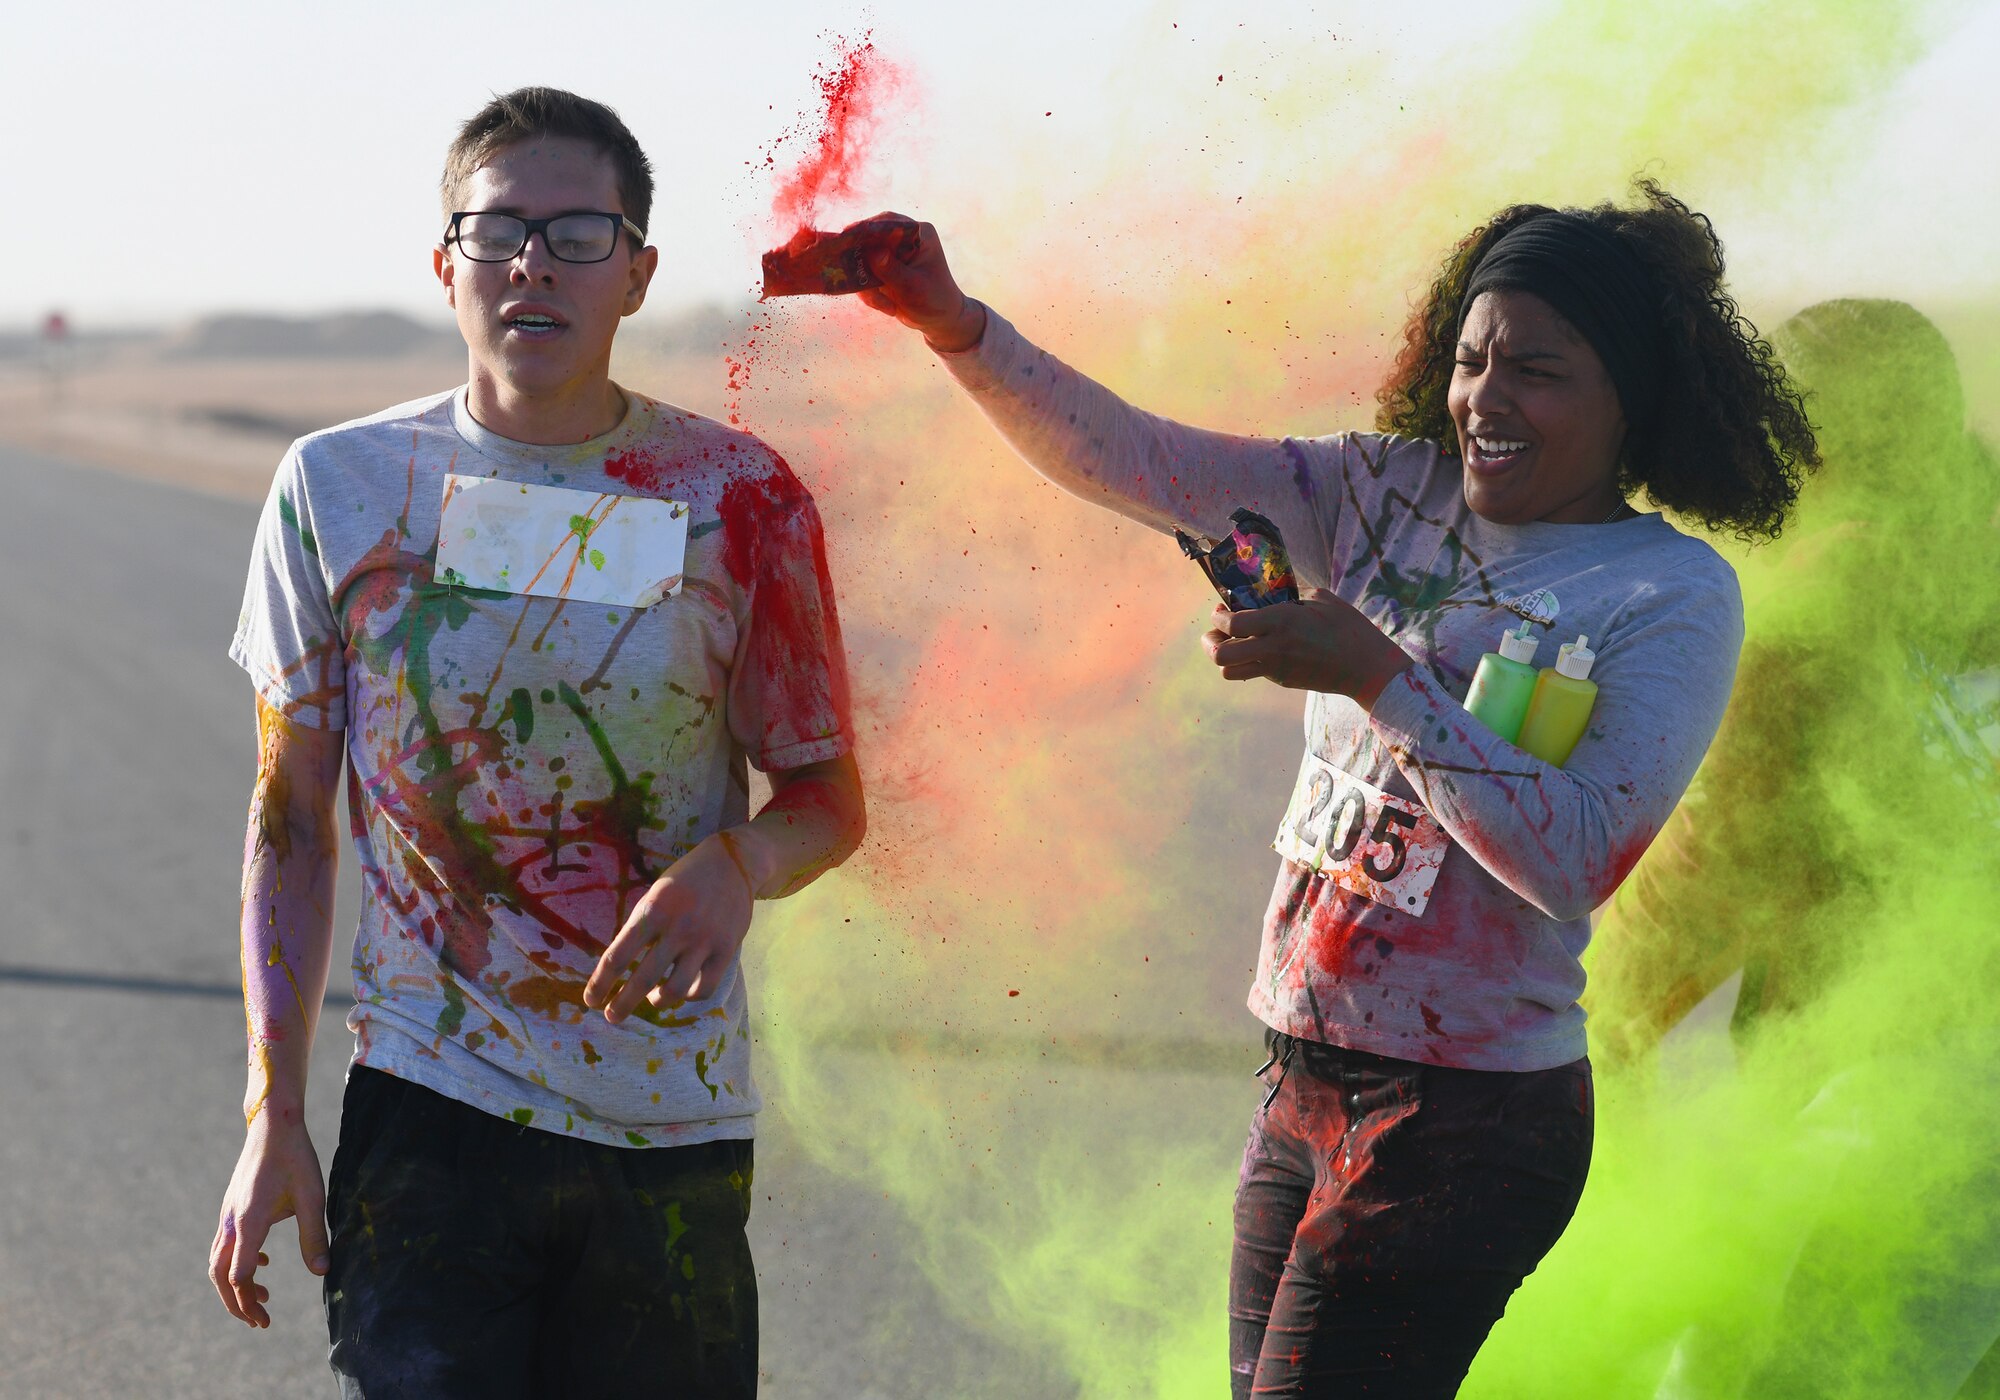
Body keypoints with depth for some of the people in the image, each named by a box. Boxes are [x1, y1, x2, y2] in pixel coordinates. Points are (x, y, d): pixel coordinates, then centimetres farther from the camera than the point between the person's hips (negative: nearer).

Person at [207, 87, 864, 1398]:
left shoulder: (739, 499, -1)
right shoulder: (340, 489, -1)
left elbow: (829, 797, 7)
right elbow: (292, 823, 5)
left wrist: (736, 867, -18)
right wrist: (274, 1117, 0)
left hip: (677, 1129, 1)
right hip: (429, 1107, -1)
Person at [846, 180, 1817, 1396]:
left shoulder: (1675, 596, -8)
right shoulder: (1392, 496, 7)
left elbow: (1575, 860, -18)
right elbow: (1129, 460, 3)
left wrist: (1376, 675, -22)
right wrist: (955, 324, -10)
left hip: (1464, 1123, -6)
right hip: (1300, 1088, 6)